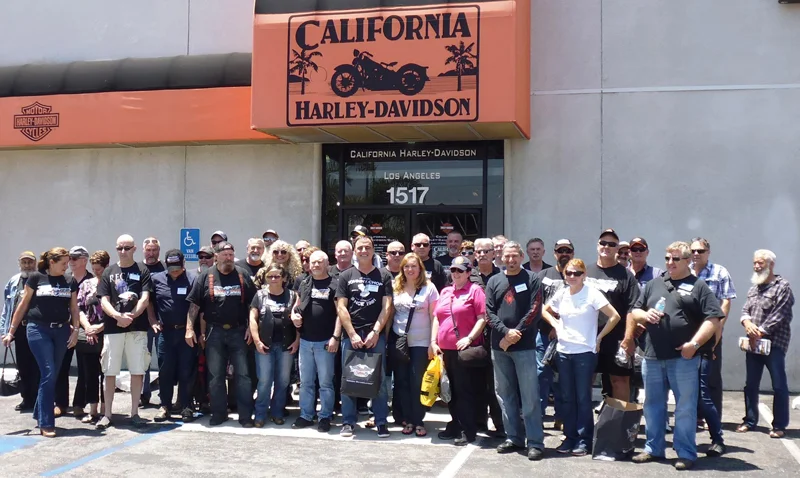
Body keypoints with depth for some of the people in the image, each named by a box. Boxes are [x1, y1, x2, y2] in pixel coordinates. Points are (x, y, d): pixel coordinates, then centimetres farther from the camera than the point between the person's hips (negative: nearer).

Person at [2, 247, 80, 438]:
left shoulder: (70, 283, 9)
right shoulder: (36, 278, 0)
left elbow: (74, 308, 11)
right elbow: (24, 305, 3)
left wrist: (75, 330, -2)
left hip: (61, 331, 4)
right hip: (38, 330, -4)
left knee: (52, 376, 9)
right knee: (48, 374, -12)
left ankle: (40, 414, 27)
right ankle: (46, 423, -6)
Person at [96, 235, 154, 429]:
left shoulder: (142, 271, 5)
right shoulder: (109, 272, 10)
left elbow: (144, 299, -3)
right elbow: (104, 301, 3)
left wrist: (131, 315, -16)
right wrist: (117, 315, -14)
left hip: (137, 328, -1)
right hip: (112, 328, 1)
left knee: (137, 371, 1)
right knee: (110, 372, 4)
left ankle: (134, 413, 11)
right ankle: (107, 414, 13)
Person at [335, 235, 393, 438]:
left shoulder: (384, 276, 7)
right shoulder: (346, 276, 7)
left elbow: (387, 307, 2)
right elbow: (341, 307, 1)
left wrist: (375, 332, -8)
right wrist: (352, 334, -7)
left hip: (376, 334, -1)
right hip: (351, 334, 1)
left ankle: (381, 422, 7)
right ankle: (348, 422, 11)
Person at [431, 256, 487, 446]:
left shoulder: (475, 290, -2)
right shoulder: (445, 292, 16)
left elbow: (482, 318, -10)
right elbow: (436, 318, 17)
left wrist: (469, 338, -19)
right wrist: (433, 342, 8)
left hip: (465, 349, -6)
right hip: (445, 350, 6)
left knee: (465, 390, -3)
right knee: (451, 390, 13)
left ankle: (468, 431, 3)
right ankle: (454, 426, 23)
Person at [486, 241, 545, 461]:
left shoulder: (532, 280, 1)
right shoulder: (494, 281, 10)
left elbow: (534, 311, -7)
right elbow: (489, 312, 3)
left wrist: (516, 334, -13)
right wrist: (506, 332, -12)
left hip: (524, 346, -4)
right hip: (499, 346, 4)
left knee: (529, 396, -4)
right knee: (505, 395, 9)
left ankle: (535, 442, 0)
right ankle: (514, 437, 18)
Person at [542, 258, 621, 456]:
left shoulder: (592, 294, -9)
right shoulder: (561, 294, 5)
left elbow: (614, 317, -10)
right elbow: (545, 311, 23)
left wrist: (599, 337, -6)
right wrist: (556, 326, 7)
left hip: (585, 352, -5)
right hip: (563, 352, 5)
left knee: (583, 397, 1)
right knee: (566, 397, 9)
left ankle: (584, 440, 10)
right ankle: (570, 437, 19)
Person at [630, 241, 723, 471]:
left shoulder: (698, 286, 0)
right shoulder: (654, 285, 15)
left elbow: (713, 318, -8)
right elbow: (634, 311, 19)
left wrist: (695, 343, -16)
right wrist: (645, 315, -4)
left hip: (683, 357, -5)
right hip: (653, 356, 5)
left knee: (685, 407, 1)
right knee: (652, 405, 12)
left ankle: (686, 453, 10)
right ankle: (653, 449, 24)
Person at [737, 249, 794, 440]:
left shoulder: (782, 286, -6)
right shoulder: (753, 288, 17)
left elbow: (779, 315, -14)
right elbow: (745, 310, 12)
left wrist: (760, 332, -16)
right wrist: (747, 323, -11)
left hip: (774, 344, -7)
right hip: (753, 344, 7)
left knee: (779, 386, -1)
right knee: (750, 385, 11)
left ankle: (779, 426, 6)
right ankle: (750, 420, 22)